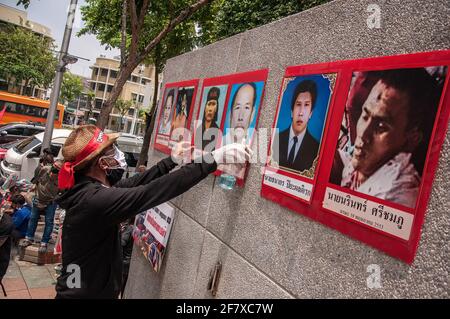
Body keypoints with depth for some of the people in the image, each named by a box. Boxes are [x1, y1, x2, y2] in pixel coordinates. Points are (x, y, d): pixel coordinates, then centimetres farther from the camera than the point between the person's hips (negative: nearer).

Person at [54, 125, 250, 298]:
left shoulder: (86, 187, -1)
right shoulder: (94, 198, -29)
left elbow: (132, 184, 7)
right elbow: (150, 192, -35)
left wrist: (172, 161, 10)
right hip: (84, 293, -9)